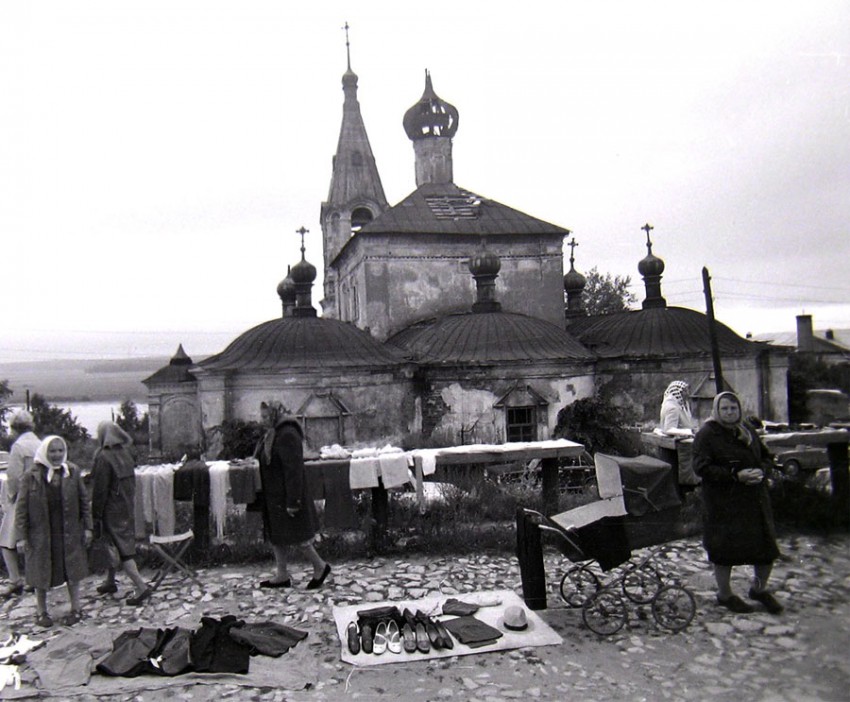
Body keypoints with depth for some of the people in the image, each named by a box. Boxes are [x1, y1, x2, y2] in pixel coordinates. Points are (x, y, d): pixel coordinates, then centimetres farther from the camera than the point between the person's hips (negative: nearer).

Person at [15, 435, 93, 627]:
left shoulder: (73, 472, -3)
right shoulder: (31, 476, -9)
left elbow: (84, 501, 3)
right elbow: (21, 508, -6)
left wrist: (87, 527, 1)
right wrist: (21, 537, -8)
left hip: (69, 533, 2)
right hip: (41, 534, -1)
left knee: (72, 571, 12)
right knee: (41, 573, 12)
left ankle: (76, 608, 27)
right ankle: (41, 612, 30)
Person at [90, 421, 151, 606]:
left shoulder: (104, 458, -18)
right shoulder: (126, 454, 5)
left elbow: (99, 491, -17)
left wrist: (95, 517, -12)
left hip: (111, 511, -8)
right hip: (127, 508, 8)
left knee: (120, 549, -3)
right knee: (115, 546, 22)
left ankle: (141, 587, -8)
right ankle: (110, 582, 37)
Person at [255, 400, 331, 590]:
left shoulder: (288, 435, -21)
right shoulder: (271, 434, 10)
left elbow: (293, 470, -24)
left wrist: (293, 501, -24)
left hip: (285, 496, -10)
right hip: (272, 496, 10)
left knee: (294, 535, -1)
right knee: (275, 535, 14)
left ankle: (320, 566, 15)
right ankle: (282, 576, 24)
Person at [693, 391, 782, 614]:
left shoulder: (747, 431, 11)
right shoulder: (706, 435, -10)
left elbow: (765, 456, 19)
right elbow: (702, 467, -17)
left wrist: (761, 471, -4)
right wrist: (736, 475, -22)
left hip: (755, 499, 6)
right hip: (723, 502, -6)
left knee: (767, 544, 8)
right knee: (724, 546, 4)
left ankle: (759, 589, 33)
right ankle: (725, 594, 25)